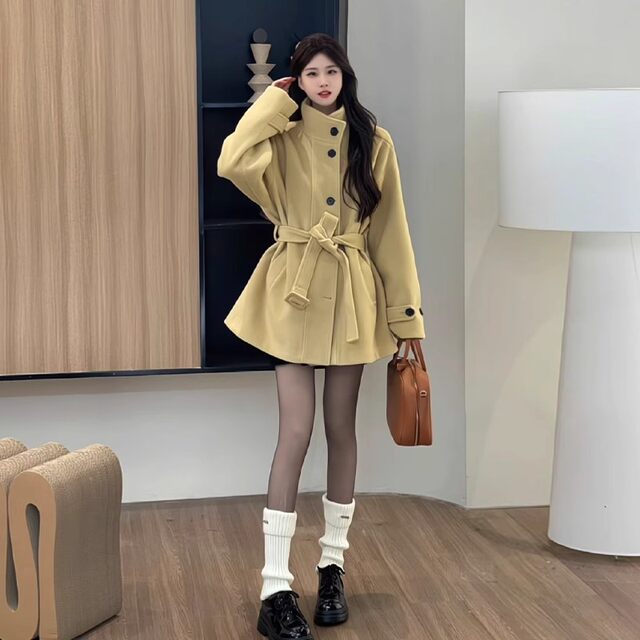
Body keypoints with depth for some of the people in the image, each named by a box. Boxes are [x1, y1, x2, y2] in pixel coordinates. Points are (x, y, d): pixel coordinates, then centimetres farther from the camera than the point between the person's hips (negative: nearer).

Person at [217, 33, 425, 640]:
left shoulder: (373, 141, 3)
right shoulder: (283, 138, -1)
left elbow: (390, 230, 4)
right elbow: (232, 161, -25)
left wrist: (405, 313, 1)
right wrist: (276, 101, -11)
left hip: (351, 295, 2)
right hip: (295, 292, -2)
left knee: (340, 430, 10)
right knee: (295, 435, -8)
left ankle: (332, 566, 23)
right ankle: (275, 586, -3)